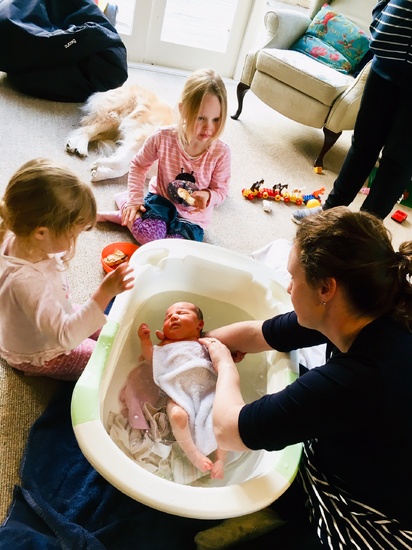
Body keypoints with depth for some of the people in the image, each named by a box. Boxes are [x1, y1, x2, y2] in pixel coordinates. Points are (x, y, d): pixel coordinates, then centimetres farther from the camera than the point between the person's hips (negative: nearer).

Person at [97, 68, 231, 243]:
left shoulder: (221, 153, -19)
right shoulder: (163, 137, -16)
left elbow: (221, 190, -6)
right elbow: (139, 165, -1)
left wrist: (208, 196, -29)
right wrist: (134, 200, -10)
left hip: (193, 217, 2)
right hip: (162, 199, -1)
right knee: (147, 232, -32)